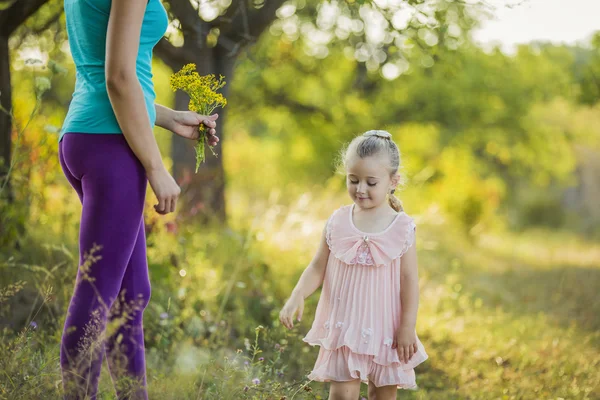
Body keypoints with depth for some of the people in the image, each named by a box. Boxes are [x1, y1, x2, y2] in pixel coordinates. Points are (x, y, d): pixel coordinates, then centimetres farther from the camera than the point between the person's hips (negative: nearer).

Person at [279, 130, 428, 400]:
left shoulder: (402, 228, -7)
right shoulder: (337, 223, -2)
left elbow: (410, 280, -5)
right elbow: (317, 268, 2)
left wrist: (408, 327, -7)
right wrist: (297, 296, -15)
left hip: (385, 330, 0)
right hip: (344, 325, 1)